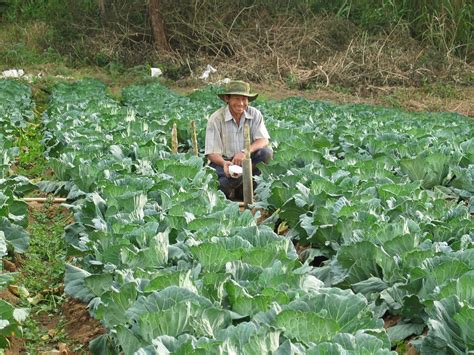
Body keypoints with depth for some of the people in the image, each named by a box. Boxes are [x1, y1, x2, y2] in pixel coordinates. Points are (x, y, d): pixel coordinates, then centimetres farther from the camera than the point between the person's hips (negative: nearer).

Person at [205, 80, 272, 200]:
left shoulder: (255, 114, -4)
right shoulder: (216, 118, -11)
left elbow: (263, 140, -14)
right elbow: (212, 153, -14)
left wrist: (245, 152, -34)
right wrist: (224, 163, -36)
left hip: (247, 161, 3)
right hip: (223, 162, -3)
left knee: (266, 152, -24)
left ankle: (243, 189, -9)